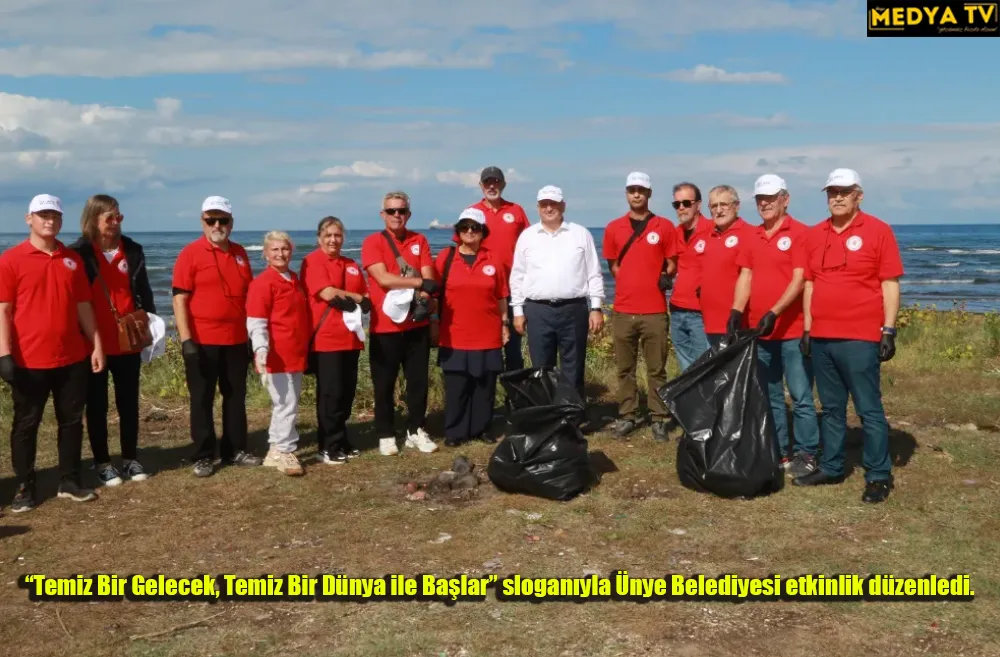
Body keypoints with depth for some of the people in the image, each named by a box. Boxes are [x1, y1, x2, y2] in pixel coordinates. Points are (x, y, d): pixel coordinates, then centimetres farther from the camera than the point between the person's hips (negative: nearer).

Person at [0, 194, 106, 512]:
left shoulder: (72, 259, 9)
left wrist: (96, 345, 7)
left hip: (72, 358, 4)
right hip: (29, 360, -4)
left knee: (72, 421, 10)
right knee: (26, 424, 6)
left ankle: (70, 481, 22)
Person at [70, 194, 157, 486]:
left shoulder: (133, 250, 6)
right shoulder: (78, 253, -4)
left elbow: (144, 292, 10)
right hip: (94, 342, -3)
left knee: (129, 402, 10)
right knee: (97, 405, 7)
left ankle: (131, 459, 21)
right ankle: (102, 462, 17)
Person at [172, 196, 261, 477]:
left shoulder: (240, 253, 9)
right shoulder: (190, 253, -6)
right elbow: (180, 299, -10)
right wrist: (186, 339, -16)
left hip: (236, 340, 5)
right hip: (202, 341, -5)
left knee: (235, 397, 11)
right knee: (202, 400, 3)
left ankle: (235, 451, 22)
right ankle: (203, 457, 11)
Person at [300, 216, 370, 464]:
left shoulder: (351, 265, 18)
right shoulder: (312, 261, -3)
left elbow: (367, 299, 17)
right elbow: (328, 293, -15)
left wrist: (358, 303, -6)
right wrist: (357, 297, -4)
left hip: (351, 338, 7)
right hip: (326, 338, -7)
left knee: (347, 392, 10)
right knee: (331, 394, -5)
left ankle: (341, 442, 20)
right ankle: (329, 447, 3)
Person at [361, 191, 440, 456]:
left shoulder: (419, 241, 8)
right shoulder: (372, 242, -3)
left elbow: (429, 280, 0)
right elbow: (383, 278, -17)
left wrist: (420, 299, -20)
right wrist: (420, 283, -13)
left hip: (417, 324, 3)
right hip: (385, 326, -3)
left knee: (418, 381, 9)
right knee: (384, 385, 4)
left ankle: (416, 431, 22)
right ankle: (386, 435, 15)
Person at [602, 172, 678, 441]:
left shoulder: (665, 226, 1)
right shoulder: (613, 228, 7)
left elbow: (672, 264, 7)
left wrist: (664, 278, -10)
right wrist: (635, 283, 6)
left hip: (655, 310, -2)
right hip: (623, 310, 2)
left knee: (657, 369, 3)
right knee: (625, 369, 8)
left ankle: (659, 419, 9)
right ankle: (626, 416, 17)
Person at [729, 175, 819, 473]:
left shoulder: (800, 233, -7)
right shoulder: (752, 237, 12)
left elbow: (798, 280, -14)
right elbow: (745, 277, 7)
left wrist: (774, 313, -22)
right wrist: (737, 312, -8)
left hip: (793, 331, -6)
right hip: (759, 331, 6)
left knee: (801, 396, -1)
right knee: (770, 396, 13)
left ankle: (806, 455, 7)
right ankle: (778, 452, 22)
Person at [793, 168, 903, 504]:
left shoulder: (878, 231, -3)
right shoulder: (814, 235, 11)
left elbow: (890, 284, -5)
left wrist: (889, 330, -10)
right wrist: (806, 328, 12)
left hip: (860, 338, -5)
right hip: (822, 337, 5)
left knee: (869, 409, -1)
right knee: (831, 408, 14)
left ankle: (879, 476, 7)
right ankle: (830, 467, 23)